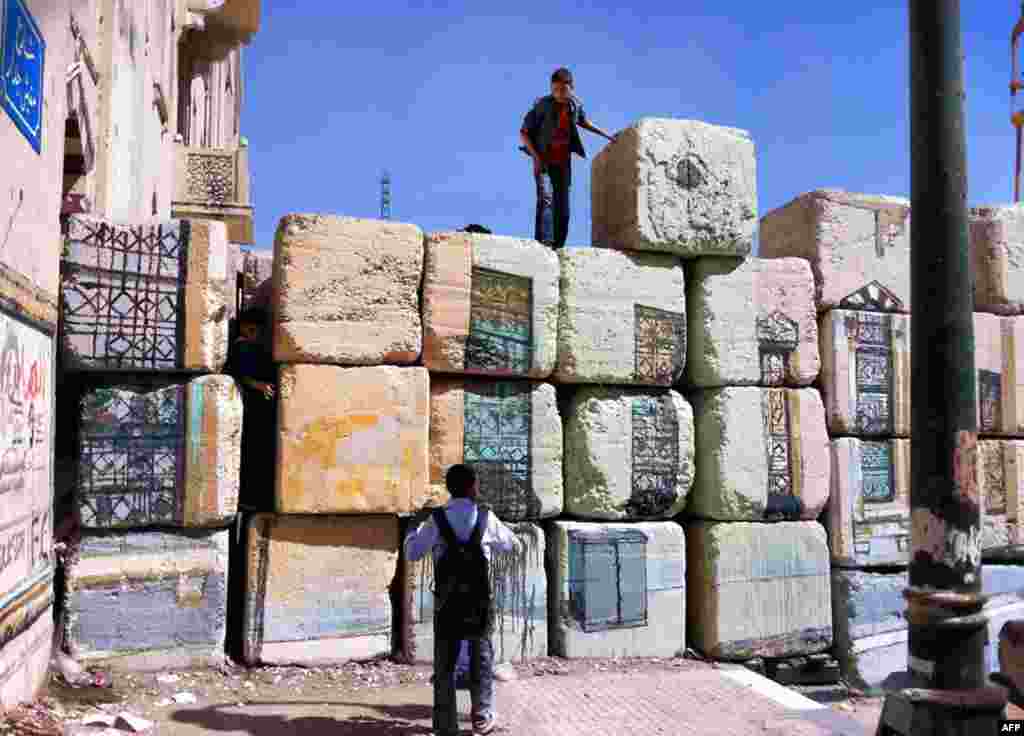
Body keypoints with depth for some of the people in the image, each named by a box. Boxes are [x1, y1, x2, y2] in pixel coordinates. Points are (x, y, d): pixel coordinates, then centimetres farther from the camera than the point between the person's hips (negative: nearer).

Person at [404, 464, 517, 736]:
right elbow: (510, 544, 9)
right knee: (481, 658, 16)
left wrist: (416, 524, 15)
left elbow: (412, 553, 1)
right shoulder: (485, 517, -6)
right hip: (479, 600, 0)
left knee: (445, 663, 9)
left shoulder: (436, 519, -7)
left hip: (447, 601, 0)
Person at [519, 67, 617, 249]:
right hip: (544, 161, -5)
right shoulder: (543, 105, -14)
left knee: (563, 209, 2)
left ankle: (557, 247, 8)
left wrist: (606, 135, 22)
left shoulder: (575, 105, -1)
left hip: (563, 163, 5)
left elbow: (582, 121, 22)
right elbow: (524, 132, -9)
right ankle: (544, 242, -33)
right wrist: (536, 156, -19)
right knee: (546, 196, -25)